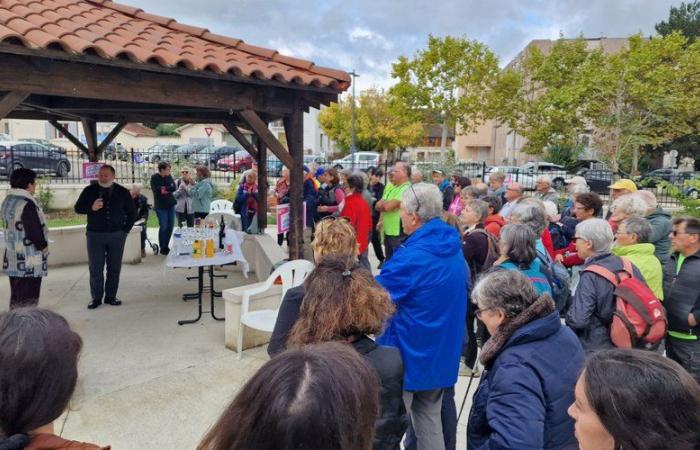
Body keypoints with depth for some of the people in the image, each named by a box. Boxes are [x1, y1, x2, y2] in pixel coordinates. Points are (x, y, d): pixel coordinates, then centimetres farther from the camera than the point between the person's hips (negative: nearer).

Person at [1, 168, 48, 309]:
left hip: (12, 258, 9)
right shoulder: (27, 204, -20)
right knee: (28, 301, -1)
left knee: (15, 298, 18)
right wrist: (43, 245, -5)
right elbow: (35, 231, -22)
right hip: (29, 262, -9)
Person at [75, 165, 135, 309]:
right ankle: (96, 298, 12)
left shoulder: (122, 192, 5)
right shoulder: (89, 190, 3)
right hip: (95, 234, -1)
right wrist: (91, 208, -14)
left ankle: (111, 296, 16)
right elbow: (78, 208, 6)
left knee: (114, 268, 5)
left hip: (117, 235, 1)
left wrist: (125, 230, 3)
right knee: (95, 268, 1)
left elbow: (131, 212, 11)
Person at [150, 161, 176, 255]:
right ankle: (162, 247, 10)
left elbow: (174, 187, -4)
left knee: (170, 226, 8)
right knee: (163, 227, -3)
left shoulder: (169, 176, 6)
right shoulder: (155, 178, -7)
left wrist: (165, 188, -15)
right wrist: (168, 189, -10)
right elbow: (156, 190, -19)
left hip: (171, 204, 5)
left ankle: (166, 245, 22)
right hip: (161, 206, -5)